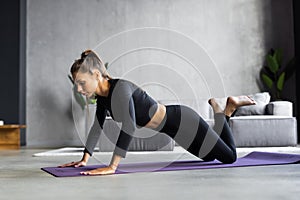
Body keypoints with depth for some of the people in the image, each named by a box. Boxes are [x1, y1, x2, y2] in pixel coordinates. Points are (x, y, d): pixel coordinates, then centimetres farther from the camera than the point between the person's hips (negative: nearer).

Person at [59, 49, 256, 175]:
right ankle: (220, 109, 36)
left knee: (230, 157, 11)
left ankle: (229, 108, 24)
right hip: (173, 126, 8)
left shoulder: (120, 88, -31)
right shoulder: (103, 95, -5)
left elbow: (129, 127, -41)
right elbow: (97, 126, 5)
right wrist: (85, 159, -1)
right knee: (209, 157, 29)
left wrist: (112, 167, -43)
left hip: (183, 122, -8)